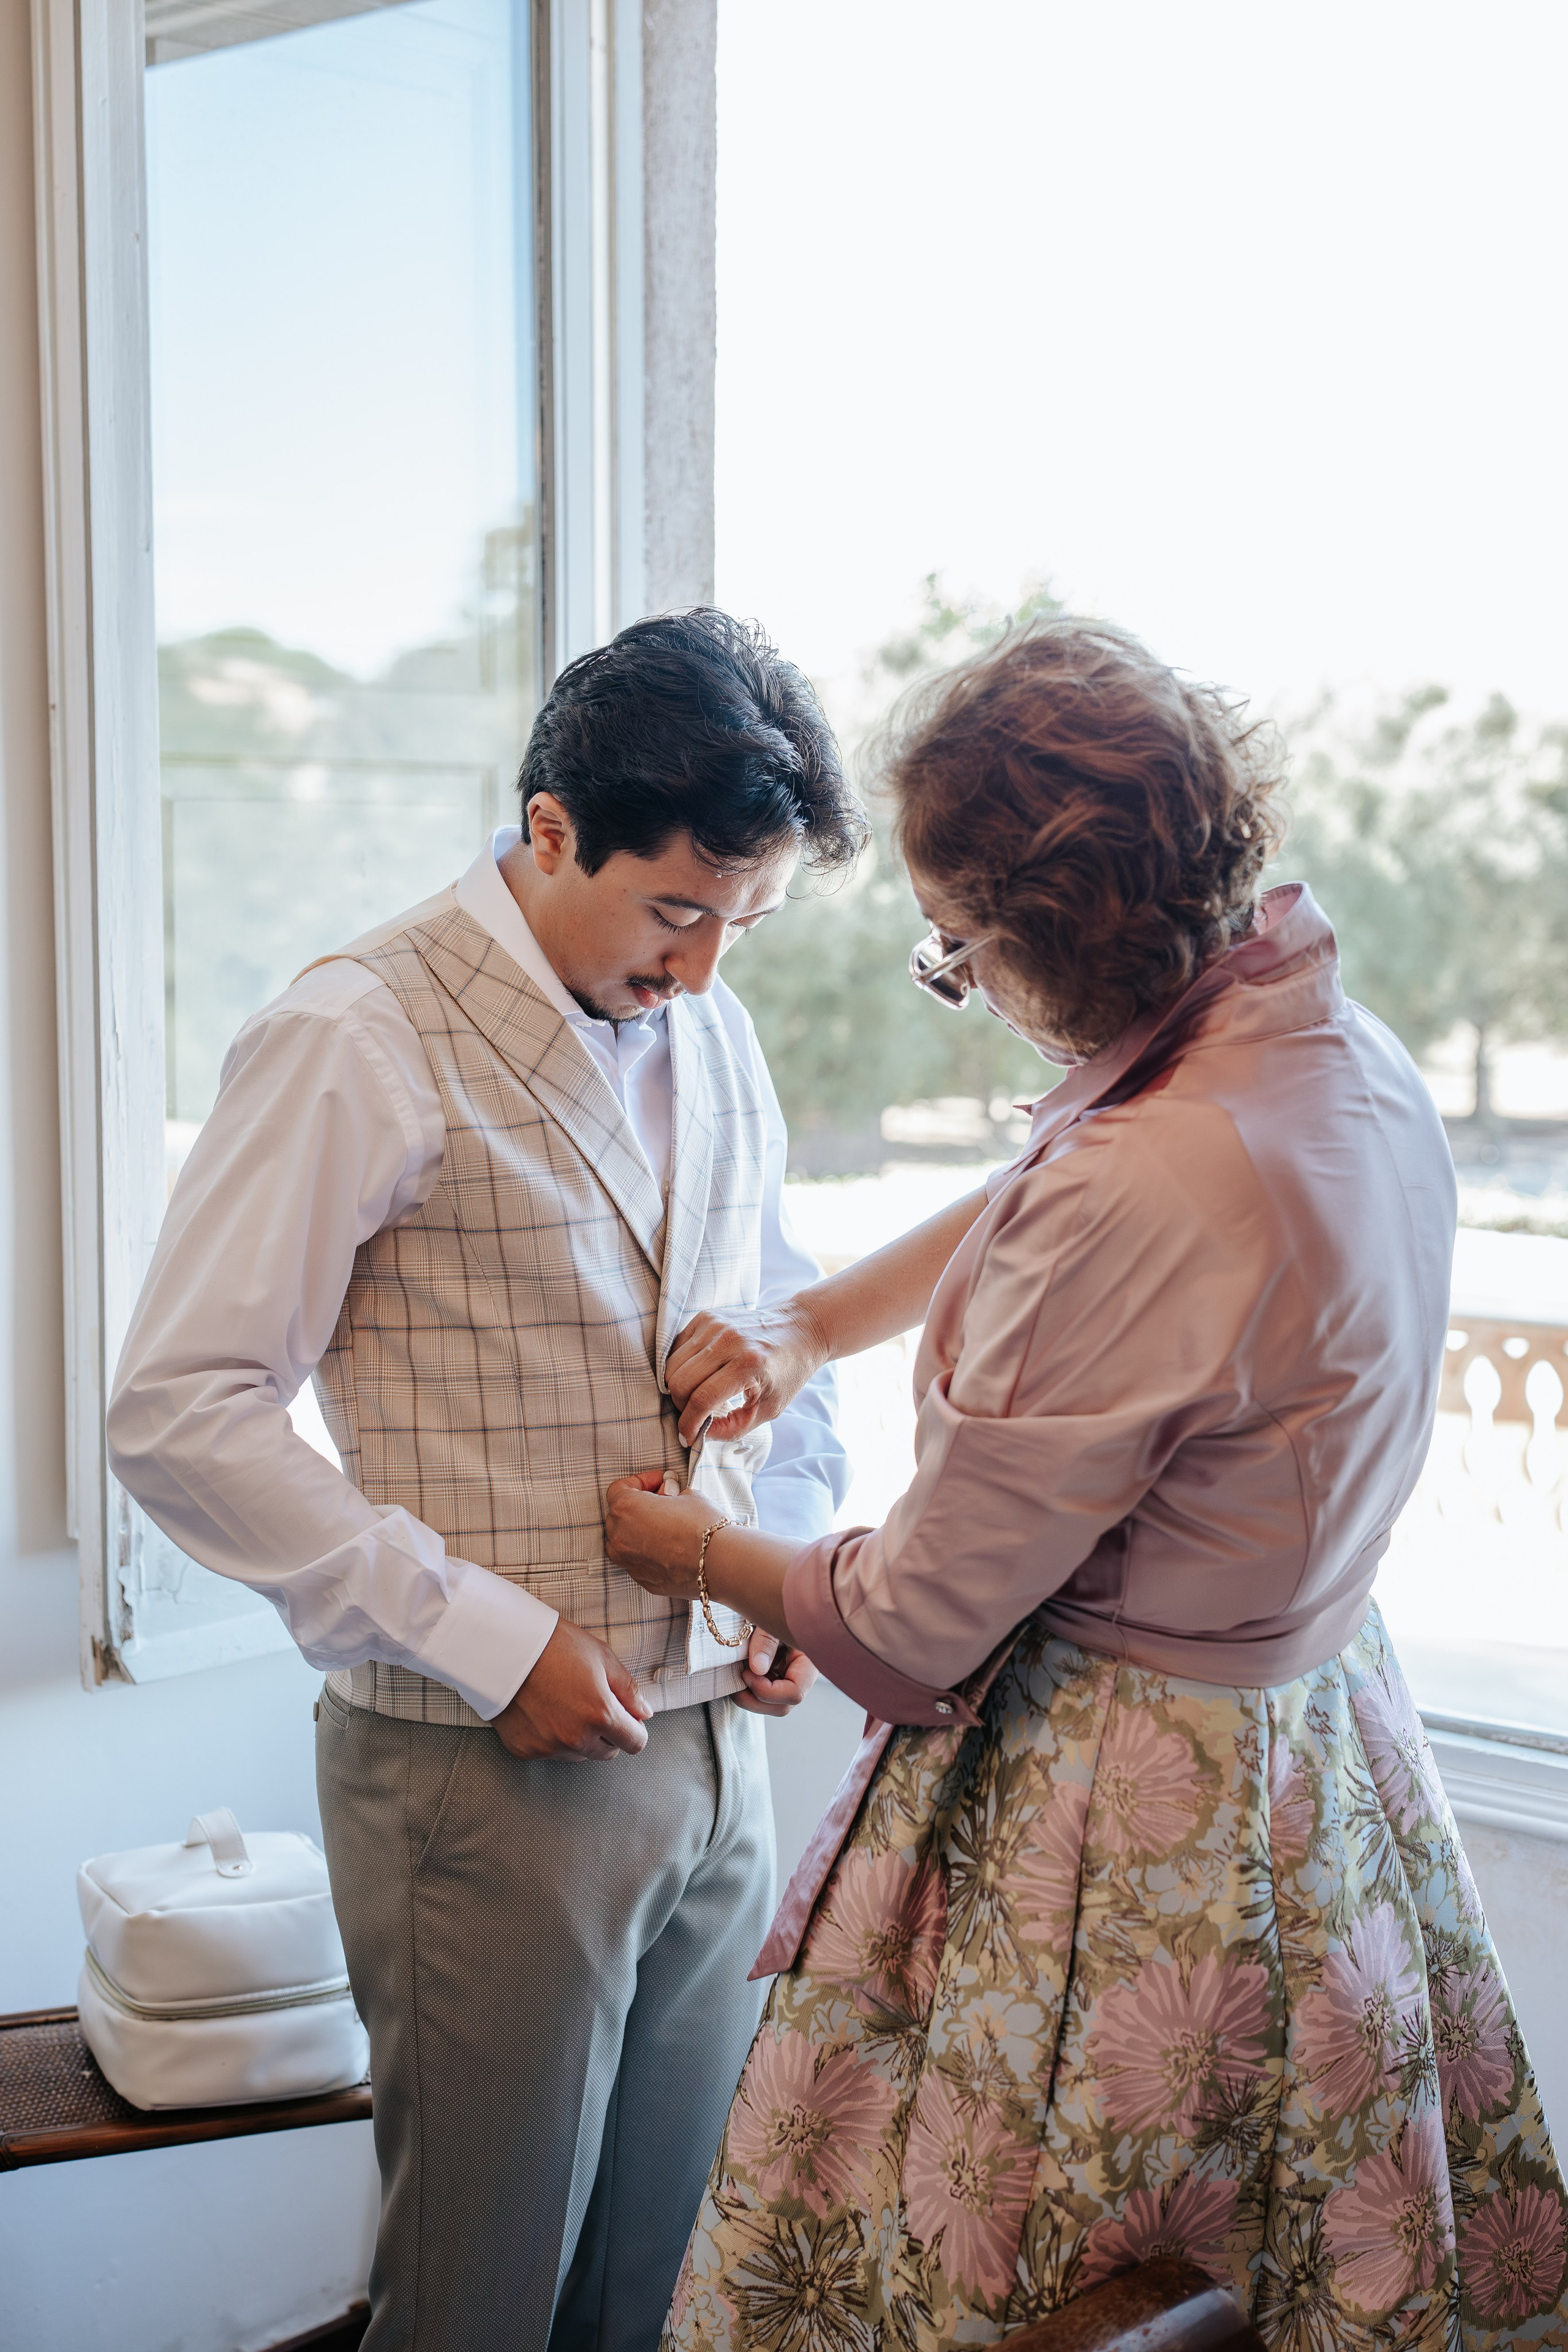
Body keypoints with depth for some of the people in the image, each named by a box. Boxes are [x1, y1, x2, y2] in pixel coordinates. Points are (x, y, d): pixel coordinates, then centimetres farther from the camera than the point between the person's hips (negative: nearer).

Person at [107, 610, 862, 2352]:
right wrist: (482, 1637, -18)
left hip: (714, 1739, 6)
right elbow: (180, 1413, -16)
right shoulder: (361, 1044, -12)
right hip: (489, 1761, -6)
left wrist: (794, 1558, 7)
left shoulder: (711, 1034, 11)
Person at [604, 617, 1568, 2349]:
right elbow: (1025, 1210, 17)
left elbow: (918, 1622, -20)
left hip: (1118, 1837, -9)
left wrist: (702, 1556, -2)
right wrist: (810, 1326, 11)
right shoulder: (1348, 1059, -4)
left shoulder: (1150, 1192, -31)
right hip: (1317, 1754, 9)